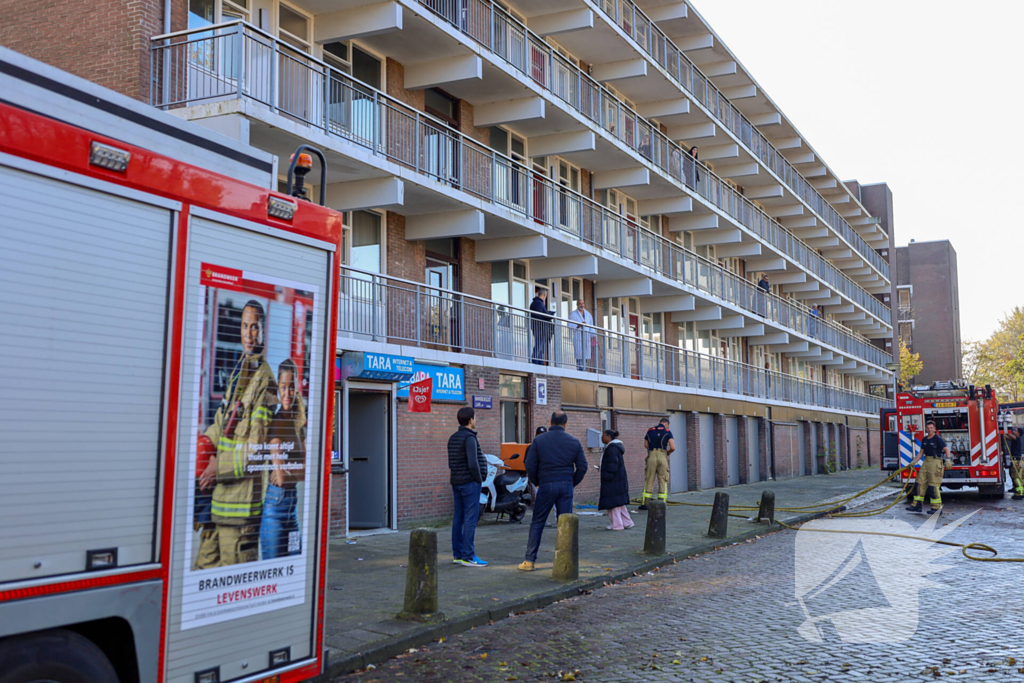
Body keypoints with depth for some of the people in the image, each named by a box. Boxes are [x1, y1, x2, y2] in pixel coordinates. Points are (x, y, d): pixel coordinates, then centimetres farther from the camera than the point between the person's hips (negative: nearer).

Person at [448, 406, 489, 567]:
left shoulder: (453, 438, 13)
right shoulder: (469, 438, -14)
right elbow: (473, 463, -22)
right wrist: (479, 479, -9)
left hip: (456, 482, 9)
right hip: (470, 482, -9)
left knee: (458, 518, 11)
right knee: (470, 519, -6)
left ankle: (457, 554, 16)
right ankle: (468, 556, -6)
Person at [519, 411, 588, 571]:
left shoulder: (539, 440, 0)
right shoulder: (574, 441, 5)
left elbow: (530, 466, -2)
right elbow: (582, 466, 4)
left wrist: (536, 483, 12)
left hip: (546, 485, -1)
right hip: (566, 486, 2)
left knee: (537, 523, 6)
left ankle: (530, 560, 5)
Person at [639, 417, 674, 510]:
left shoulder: (650, 430, 12)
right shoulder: (667, 432, 3)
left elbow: (646, 445, 17)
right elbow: (673, 447, -5)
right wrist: (668, 452, 14)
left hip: (651, 457, 2)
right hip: (662, 456, -2)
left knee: (648, 481, 6)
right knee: (663, 481, 4)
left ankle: (644, 503, 3)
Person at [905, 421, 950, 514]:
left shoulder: (937, 439, -8)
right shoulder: (924, 439, 14)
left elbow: (946, 449, -14)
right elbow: (921, 453, 20)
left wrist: (948, 459, -28)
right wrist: (913, 462, 15)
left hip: (935, 462, -8)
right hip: (926, 462, 8)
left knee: (933, 486, -8)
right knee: (920, 483, 5)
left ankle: (937, 507, -2)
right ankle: (917, 505, 9)